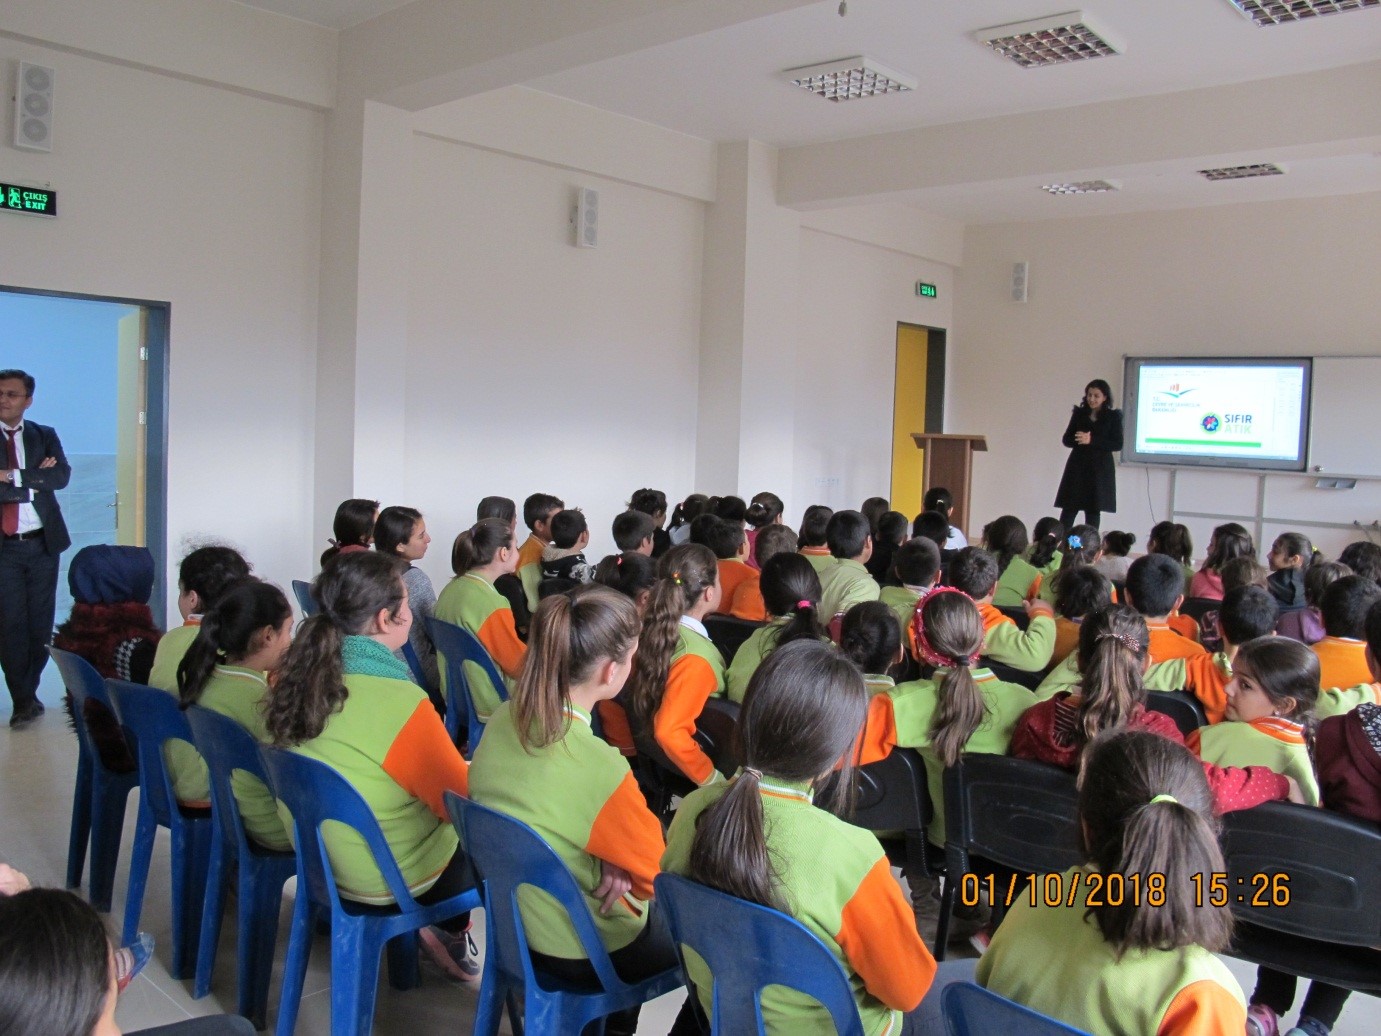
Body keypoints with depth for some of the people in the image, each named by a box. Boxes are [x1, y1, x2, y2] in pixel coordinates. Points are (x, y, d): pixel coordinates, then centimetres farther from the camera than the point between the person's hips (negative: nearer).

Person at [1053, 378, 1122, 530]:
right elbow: (1066, 439, 6)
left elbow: (1117, 444, -7)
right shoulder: (1079, 414, 6)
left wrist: (1092, 441, -18)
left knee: (1093, 510, 4)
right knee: (1069, 508, -3)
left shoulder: (1113, 417, 0)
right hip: (1077, 467, 2)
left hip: (1100, 470, -1)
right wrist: (1079, 440, -16)